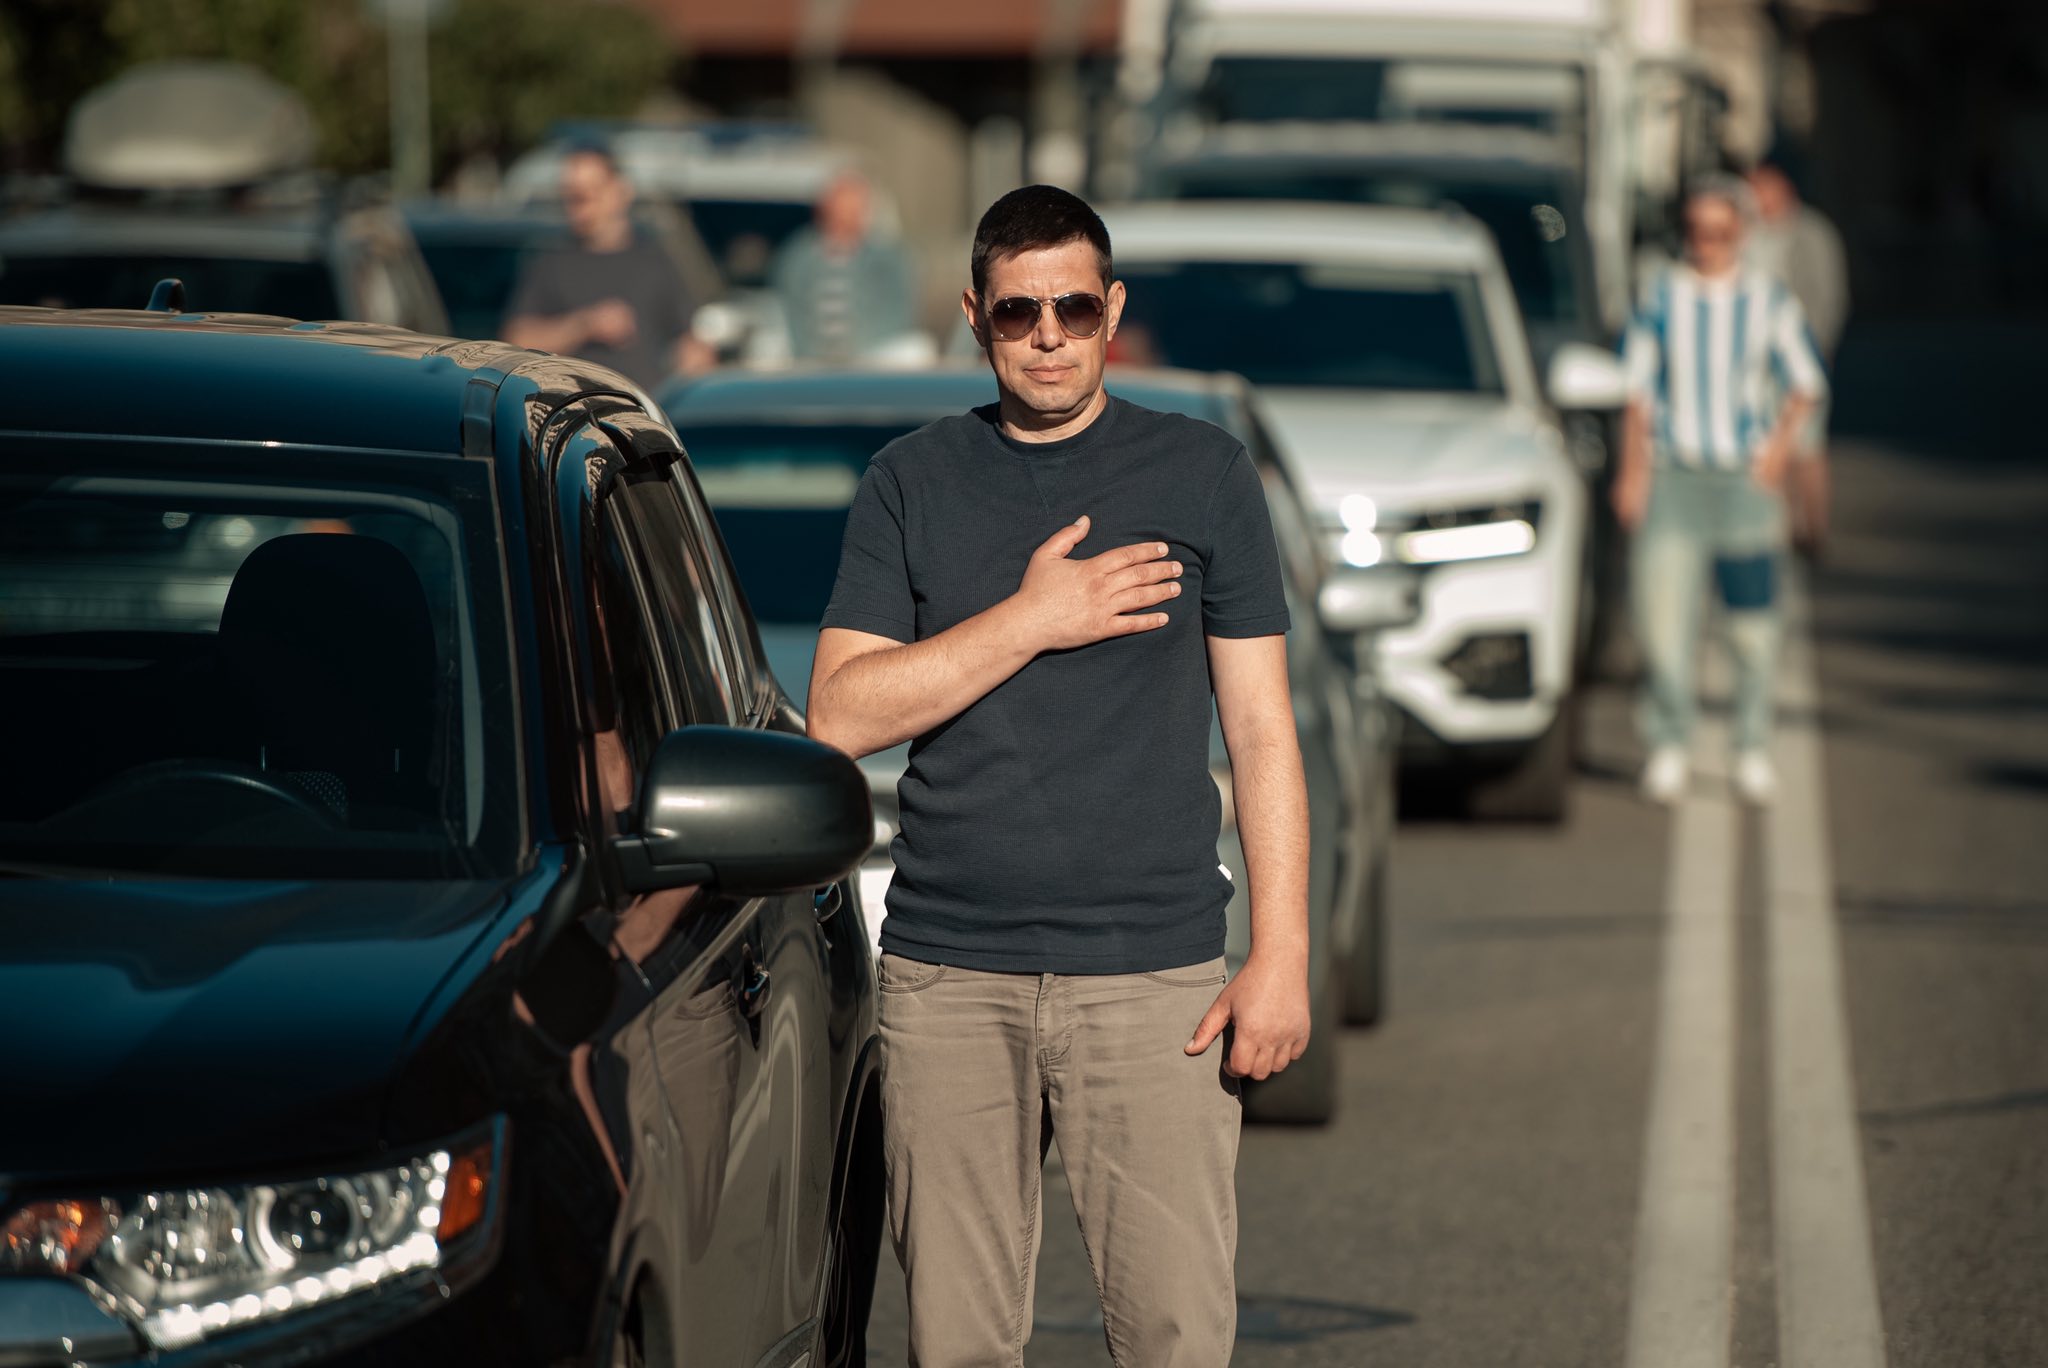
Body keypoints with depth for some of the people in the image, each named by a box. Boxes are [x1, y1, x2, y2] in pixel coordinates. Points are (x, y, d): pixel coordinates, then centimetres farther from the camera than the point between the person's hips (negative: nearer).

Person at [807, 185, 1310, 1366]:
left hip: (1151, 972, -1)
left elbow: (1262, 728, 5)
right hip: (947, 975, 1)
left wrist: (1283, 955, -3)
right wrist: (1032, 620, -9)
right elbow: (843, 715, 0)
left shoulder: (1202, 475, 7)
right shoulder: (911, 485, 10)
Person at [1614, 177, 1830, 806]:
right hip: (1673, 472, 0)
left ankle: (1753, 749, 14)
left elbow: (1805, 382, 10)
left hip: (1748, 475, 0)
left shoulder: (1769, 300, 4)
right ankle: (1668, 747, 2)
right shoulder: (1660, 298, 5)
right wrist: (1632, 472, 3)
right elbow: (1637, 389, 8)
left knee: (1753, 623, 1)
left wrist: (1783, 440, -6)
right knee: (1663, 613, -9)